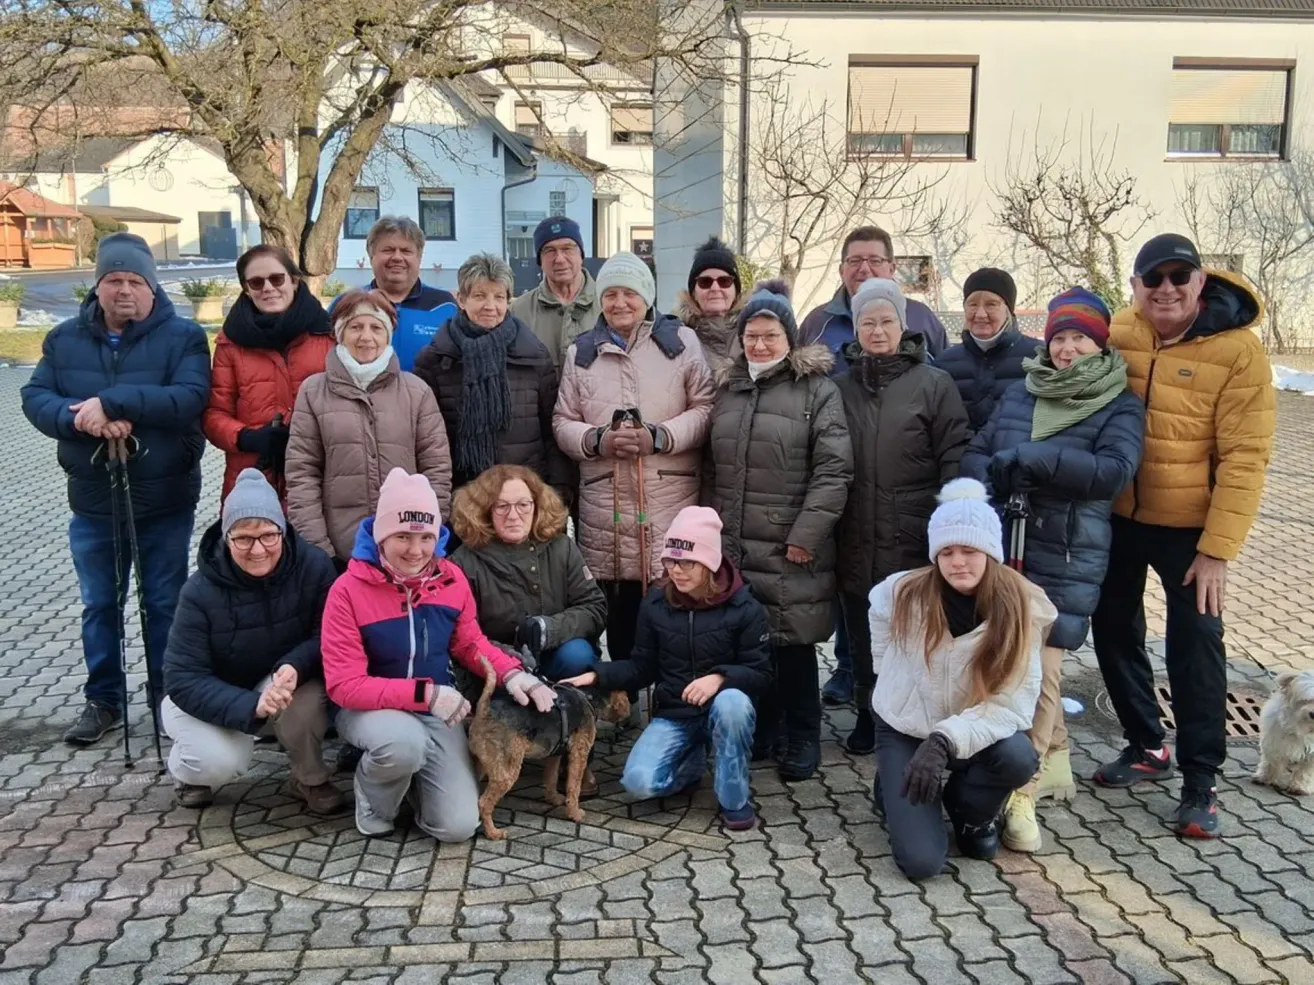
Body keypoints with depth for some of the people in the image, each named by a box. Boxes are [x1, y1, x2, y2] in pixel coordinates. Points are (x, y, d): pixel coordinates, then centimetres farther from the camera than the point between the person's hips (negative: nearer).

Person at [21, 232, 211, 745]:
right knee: (99, 606, 14)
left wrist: (111, 401, -27)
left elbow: (190, 398, -22)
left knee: (165, 604, 9)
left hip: (166, 502, -3)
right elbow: (35, 397, -2)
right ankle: (103, 699, 29)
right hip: (93, 502, 3)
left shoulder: (183, 336, -7)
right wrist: (80, 417, -23)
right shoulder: (65, 338, 6)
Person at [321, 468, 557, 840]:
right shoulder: (349, 590, -19)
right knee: (406, 742, -40)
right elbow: (344, 686, -20)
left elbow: (470, 644, 7)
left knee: (459, 826, -8)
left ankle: (413, 775, 24)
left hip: (436, 713, 4)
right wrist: (424, 693, -31)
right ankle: (373, 798, -3)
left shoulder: (451, 578, -6)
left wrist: (511, 673, -15)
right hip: (370, 710, -3)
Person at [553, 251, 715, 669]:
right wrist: (597, 440, -7)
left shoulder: (681, 341, 7)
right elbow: (562, 421, 13)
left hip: (672, 499, -2)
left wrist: (659, 437, -12)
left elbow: (705, 407, 1)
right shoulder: (581, 352, 15)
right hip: (604, 503, 2)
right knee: (618, 610, 5)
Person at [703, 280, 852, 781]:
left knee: (793, 641, 2)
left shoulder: (817, 390, -4)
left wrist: (806, 534, -15)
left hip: (790, 547, -5)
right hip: (732, 545, 5)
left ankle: (802, 739, 18)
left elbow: (834, 469, -10)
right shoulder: (727, 388, 14)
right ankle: (760, 729, 26)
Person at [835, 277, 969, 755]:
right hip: (856, 542, 3)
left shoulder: (933, 383, -3)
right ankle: (868, 714, 30)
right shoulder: (842, 387, 7)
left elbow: (955, 457, -5)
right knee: (862, 635, 14)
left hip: (915, 542, -3)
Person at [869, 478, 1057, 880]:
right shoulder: (901, 595, -19)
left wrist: (947, 740, -36)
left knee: (1019, 757, -33)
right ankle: (895, 787, 19)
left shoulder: (1022, 607, -20)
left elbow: (1015, 704, -23)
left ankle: (969, 809, 4)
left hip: (979, 728, 2)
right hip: (904, 728, -1)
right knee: (921, 861, -16)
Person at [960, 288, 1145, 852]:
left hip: (1067, 563, -4)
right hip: (1000, 552, 5)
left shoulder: (1120, 407, 0)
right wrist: (986, 486, -13)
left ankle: (1021, 793, 4)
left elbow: (1113, 471, -16)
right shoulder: (1019, 395, 12)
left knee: (1041, 671, -8)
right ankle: (1054, 761, 32)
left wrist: (1033, 457, -22)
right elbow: (975, 454, 9)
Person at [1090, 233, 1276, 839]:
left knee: (1195, 646, 2)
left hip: (1188, 525, -4)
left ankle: (1200, 782, 19)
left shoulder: (1238, 350, -13)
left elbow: (1243, 458, -14)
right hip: (1116, 514, 4)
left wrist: (1217, 549, -18)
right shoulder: (1117, 333, -3)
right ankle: (1146, 747, 35)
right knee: (1114, 629, 14)